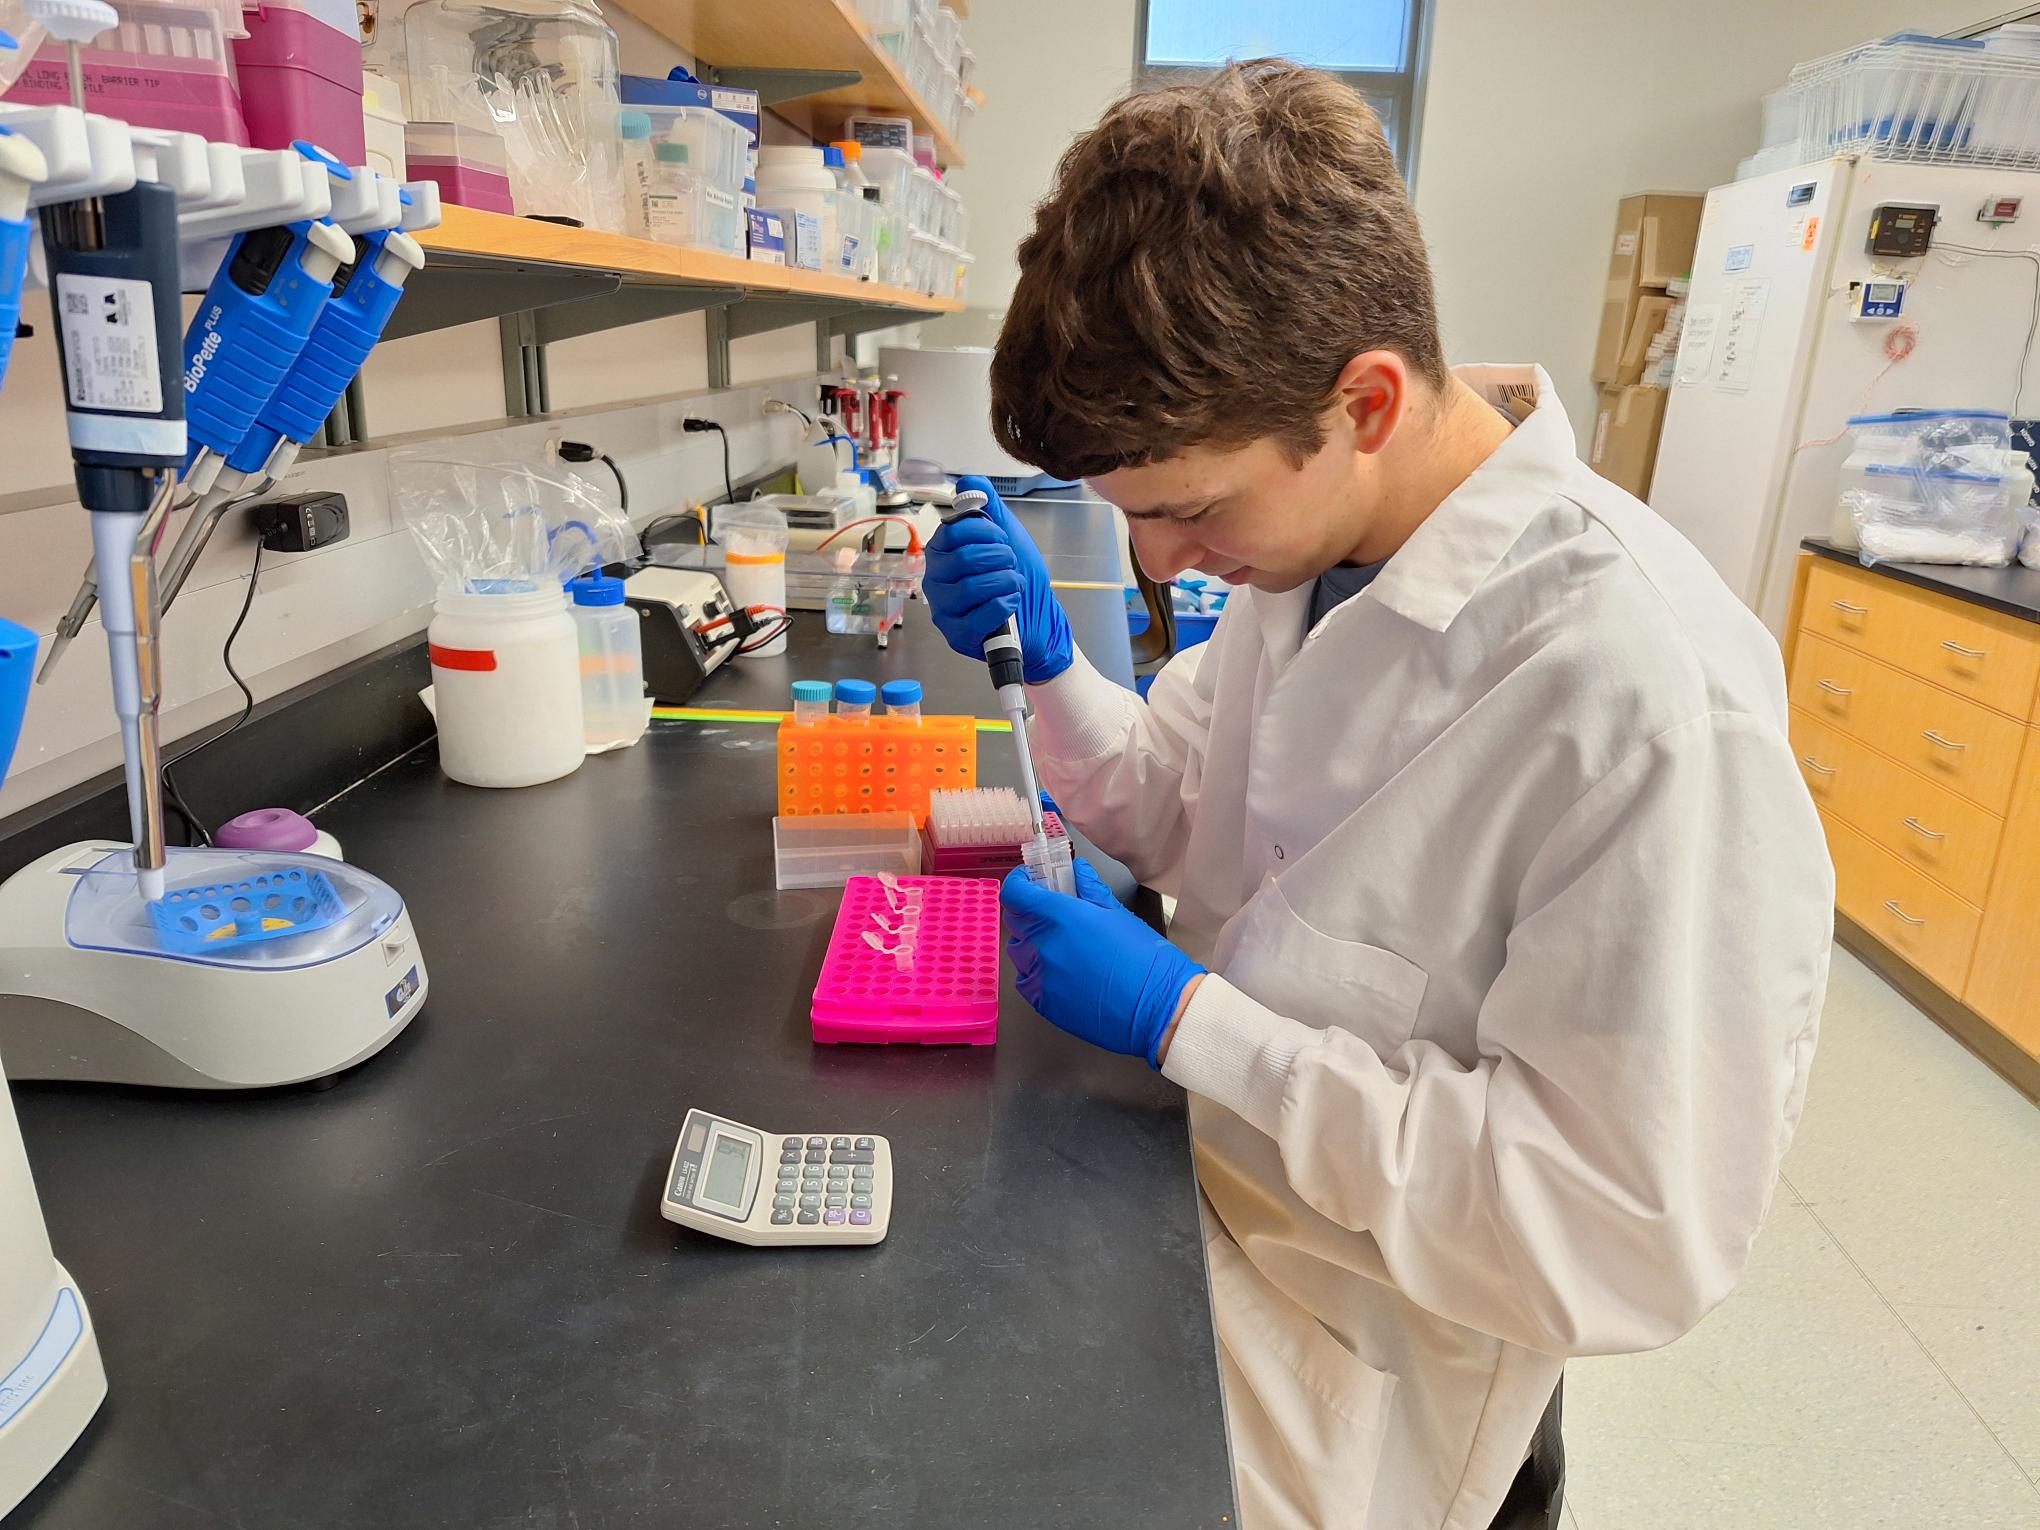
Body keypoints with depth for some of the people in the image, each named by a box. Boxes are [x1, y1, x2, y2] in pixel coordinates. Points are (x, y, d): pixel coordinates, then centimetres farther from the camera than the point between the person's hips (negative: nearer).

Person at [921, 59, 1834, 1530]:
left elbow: (1636, 1241, -27)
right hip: (1202, 1176, 6)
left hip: (1349, 1345, -6)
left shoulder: (1651, 696, -31)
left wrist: (1185, 1019, -26)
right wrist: (1048, 656, -13)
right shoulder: (1309, 533, -6)